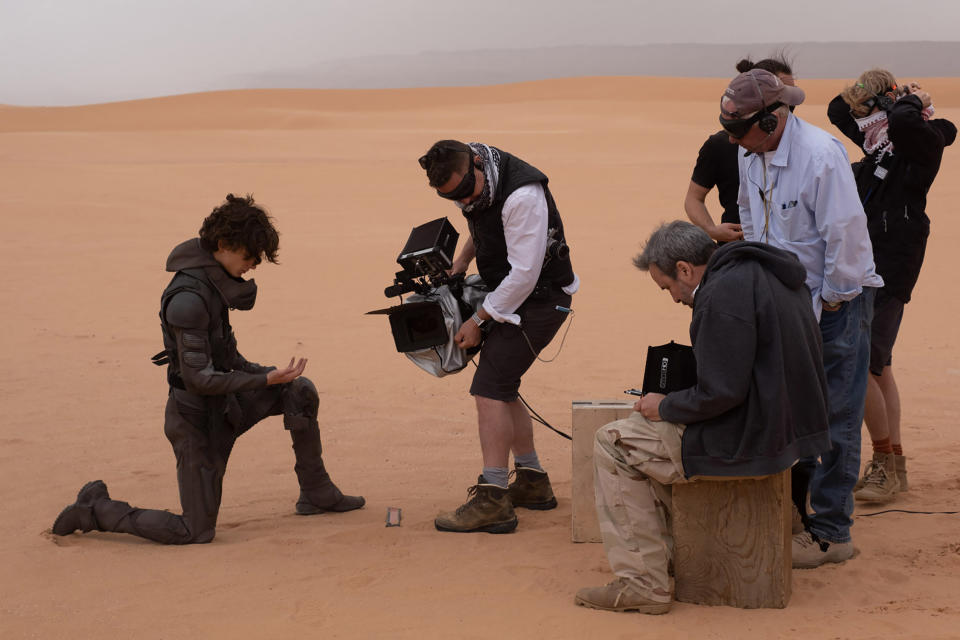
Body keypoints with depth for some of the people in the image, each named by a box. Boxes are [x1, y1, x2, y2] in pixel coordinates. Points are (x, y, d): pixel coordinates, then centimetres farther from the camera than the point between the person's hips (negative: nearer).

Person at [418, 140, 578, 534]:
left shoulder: (522, 196, -29)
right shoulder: (474, 186, -1)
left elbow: (524, 273, -26)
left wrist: (478, 320, -20)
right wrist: (462, 260, 9)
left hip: (539, 298, -9)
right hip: (511, 294, 9)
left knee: (490, 387, -16)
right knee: (502, 389, 15)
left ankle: (492, 499, -18)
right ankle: (532, 483, 27)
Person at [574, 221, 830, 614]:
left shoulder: (724, 293, -20)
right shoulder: (770, 275, 12)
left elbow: (720, 393, -23)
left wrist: (664, 408, -6)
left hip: (749, 441, -10)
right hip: (787, 429, 10)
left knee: (613, 444, 1)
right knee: (658, 432, 29)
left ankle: (644, 584, -3)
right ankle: (668, 552, 32)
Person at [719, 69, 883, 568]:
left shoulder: (821, 156, -24)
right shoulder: (752, 156, 3)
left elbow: (846, 236, -22)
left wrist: (831, 303, -14)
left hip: (837, 301, -8)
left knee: (833, 421, -3)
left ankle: (830, 532, 4)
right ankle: (792, 511, 26)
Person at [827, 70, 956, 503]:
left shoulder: (923, 140, -9)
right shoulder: (881, 144, 14)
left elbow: (903, 121, -32)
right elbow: (838, 110, 27)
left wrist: (912, 101, -11)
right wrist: (864, 95, 11)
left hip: (890, 271, -9)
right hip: (862, 266, 9)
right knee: (876, 367, 12)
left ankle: (884, 464, -2)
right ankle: (894, 466, 19)